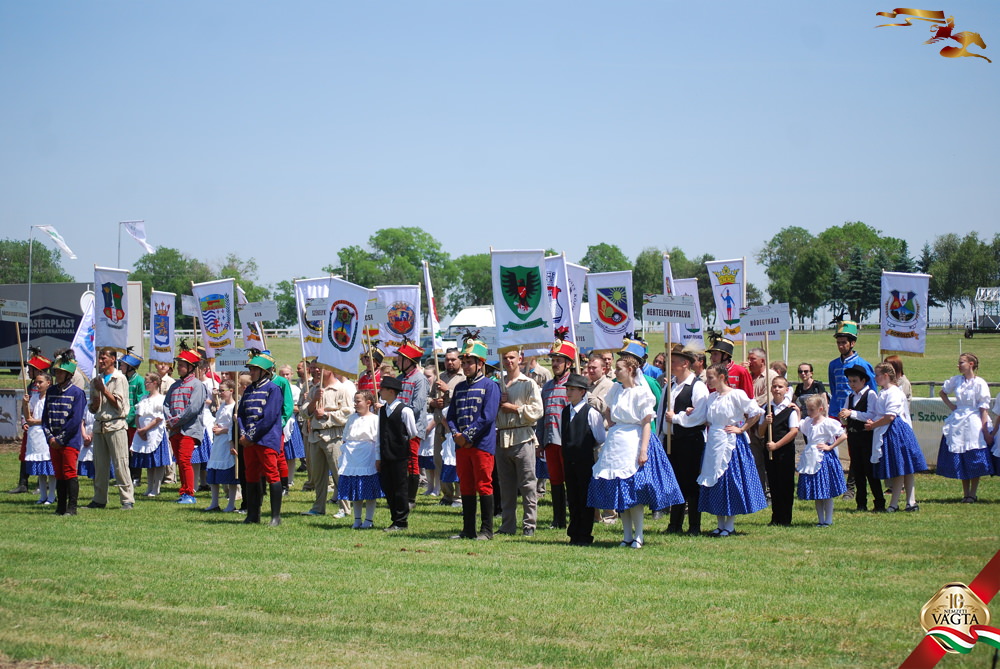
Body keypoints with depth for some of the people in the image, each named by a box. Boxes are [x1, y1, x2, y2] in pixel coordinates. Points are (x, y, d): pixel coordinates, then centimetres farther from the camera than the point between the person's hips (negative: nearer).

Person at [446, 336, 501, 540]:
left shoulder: (490, 386, -4)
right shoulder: (460, 387, 16)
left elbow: (488, 416, -14)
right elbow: (451, 414, 15)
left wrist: (468, 436, -16)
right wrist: (456, 433, -5)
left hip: (482, 444, -7)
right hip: (461, 446, 7)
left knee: (483, 486, -4)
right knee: (465, 487, 8)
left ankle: (486, 530, 1)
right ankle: (468, 529, 14)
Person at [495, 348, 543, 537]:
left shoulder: (529, 384, 2)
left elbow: (537, 410, -7)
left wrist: (515, 408, -9)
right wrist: (497, 405, 4)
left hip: (522, 438, -5)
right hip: (502, 438, 5)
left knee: (527, 484, -6)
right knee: (505, 485, 7)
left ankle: (529, 525, -3)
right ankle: (507, 526, 11)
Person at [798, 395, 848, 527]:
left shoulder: (828, 423, -11)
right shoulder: (808, 422, 8)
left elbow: (843, 436, -14)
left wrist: (830, 447, -12)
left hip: (823, 459, -7)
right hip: (811, 460, 7)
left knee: (826, 492, -1)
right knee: (816, 493, 9)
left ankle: (828, 520, 6)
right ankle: (820, 519, 16)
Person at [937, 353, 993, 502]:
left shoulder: (980, 383, -8)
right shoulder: (956, 380, 6)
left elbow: (984, 409, -10)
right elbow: (942, 392, 26)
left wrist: (985, 430, -15)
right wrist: (950, 406, 10)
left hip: (974, 423, -5)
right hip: (958, 423, 5)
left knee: (974, 461, -3)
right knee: (960, 461, 6)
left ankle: (973, 494, 6)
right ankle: (965, 493, 14)